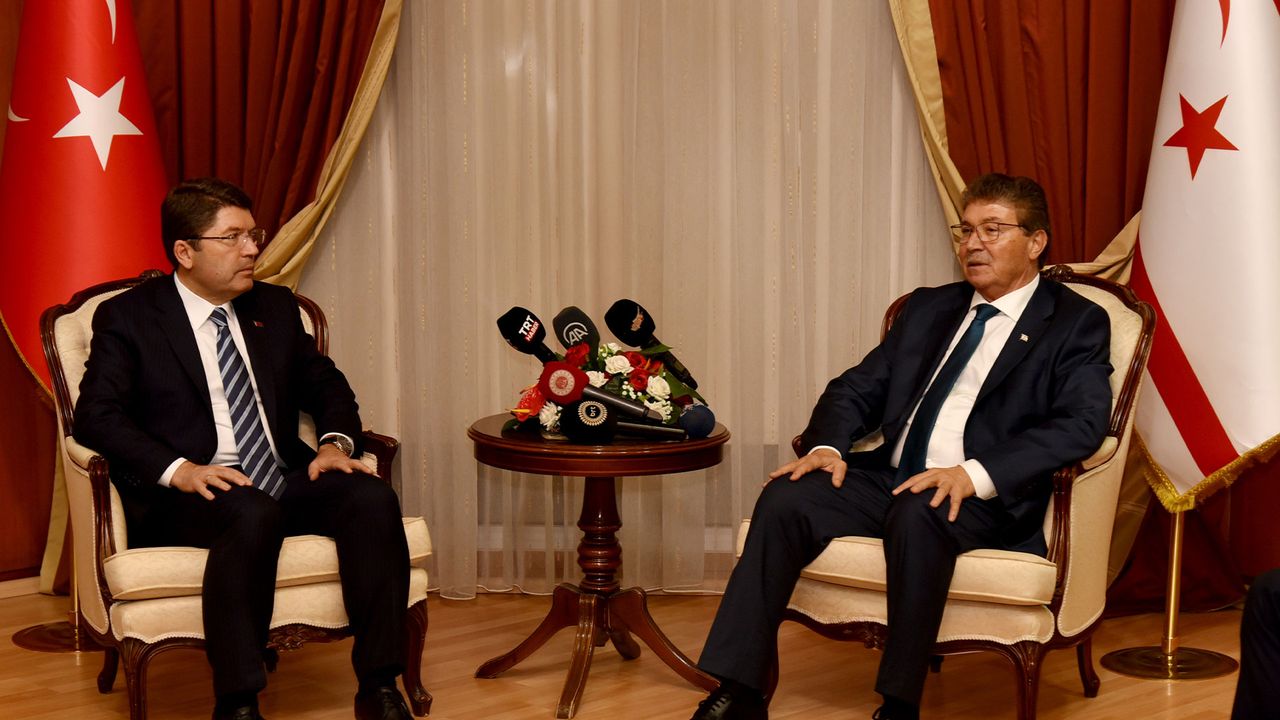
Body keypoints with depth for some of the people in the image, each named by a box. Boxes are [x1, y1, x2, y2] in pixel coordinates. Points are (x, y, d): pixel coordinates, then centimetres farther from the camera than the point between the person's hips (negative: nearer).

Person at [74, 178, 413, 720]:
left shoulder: (275, 307, 19)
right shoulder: (128, 318, 3)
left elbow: (325, 383, 23)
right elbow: (97, 414, -7)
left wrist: (336, 441, -1)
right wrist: (178, 470, -23)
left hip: (283, 482, 5)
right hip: (191, 494, -5)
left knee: (372, 497, -23)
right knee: (253, 514, -38)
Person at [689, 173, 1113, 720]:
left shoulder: (1078, 323, 5)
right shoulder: (928, 308, 22)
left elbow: (1081, 424, -11)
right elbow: (859, 387, 18)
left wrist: (976, 474, -25)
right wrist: (827, 446, -5)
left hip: (987, 500, -5)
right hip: (888, 479, 5)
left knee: (917, 512, -37)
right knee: (785, 499, -20)